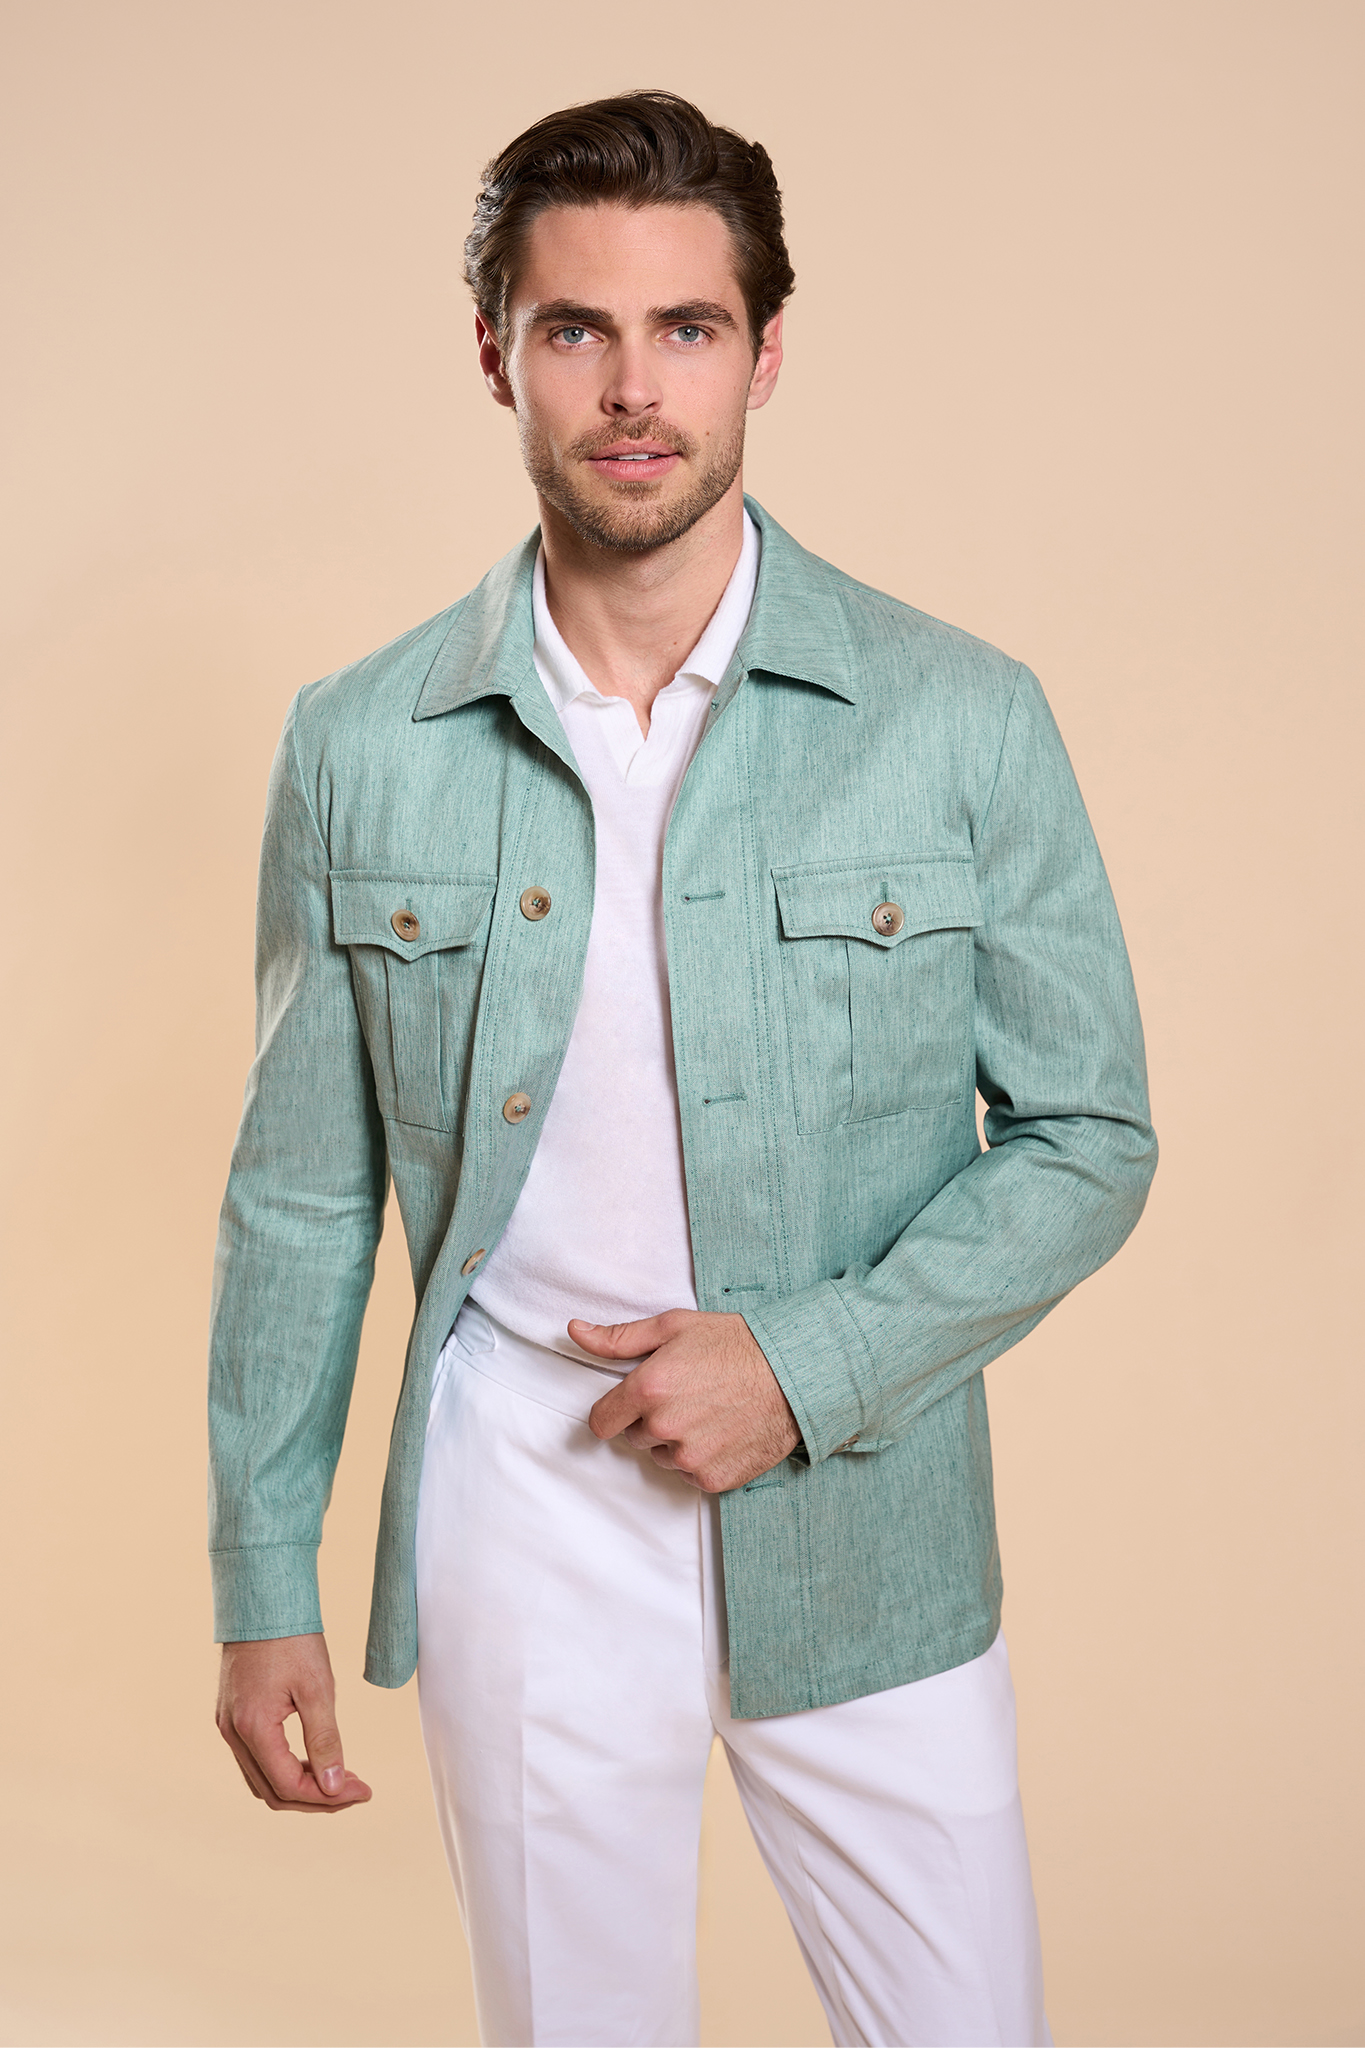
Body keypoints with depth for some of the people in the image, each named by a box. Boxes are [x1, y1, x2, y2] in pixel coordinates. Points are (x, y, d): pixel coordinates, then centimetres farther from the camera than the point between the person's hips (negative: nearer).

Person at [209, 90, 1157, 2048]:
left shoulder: (964, 720, -6)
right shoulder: (360, 746, -2)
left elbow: (1090, 1132, -1)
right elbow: (302, 1195, 4)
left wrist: (809, 1364, -13)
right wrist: (264, 1586, 5)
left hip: (865, 1532, 0)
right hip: (523, 1524, 1)